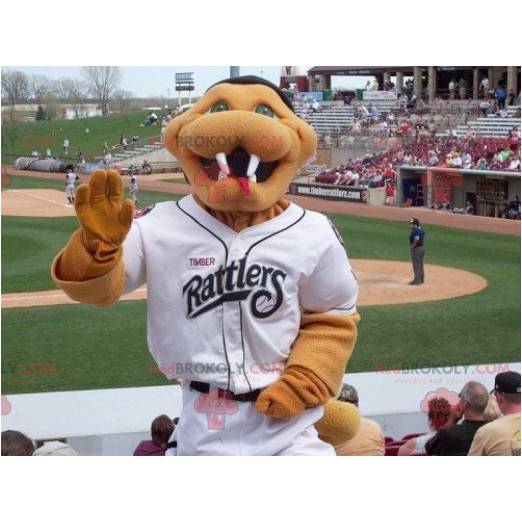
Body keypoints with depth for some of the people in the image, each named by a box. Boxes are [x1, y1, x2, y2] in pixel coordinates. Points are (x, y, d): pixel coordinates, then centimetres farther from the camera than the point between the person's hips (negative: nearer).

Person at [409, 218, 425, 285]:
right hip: (422, 247, 10)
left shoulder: (415, 230, -21)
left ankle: (417, 280, -1)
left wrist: (412, 246, -16)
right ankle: (421, 279, 24)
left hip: (416, 248, -10)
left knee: (416, 264, -3)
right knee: (420, 264, 16)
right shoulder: (421, 229, 8)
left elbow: (416, 239, -29)